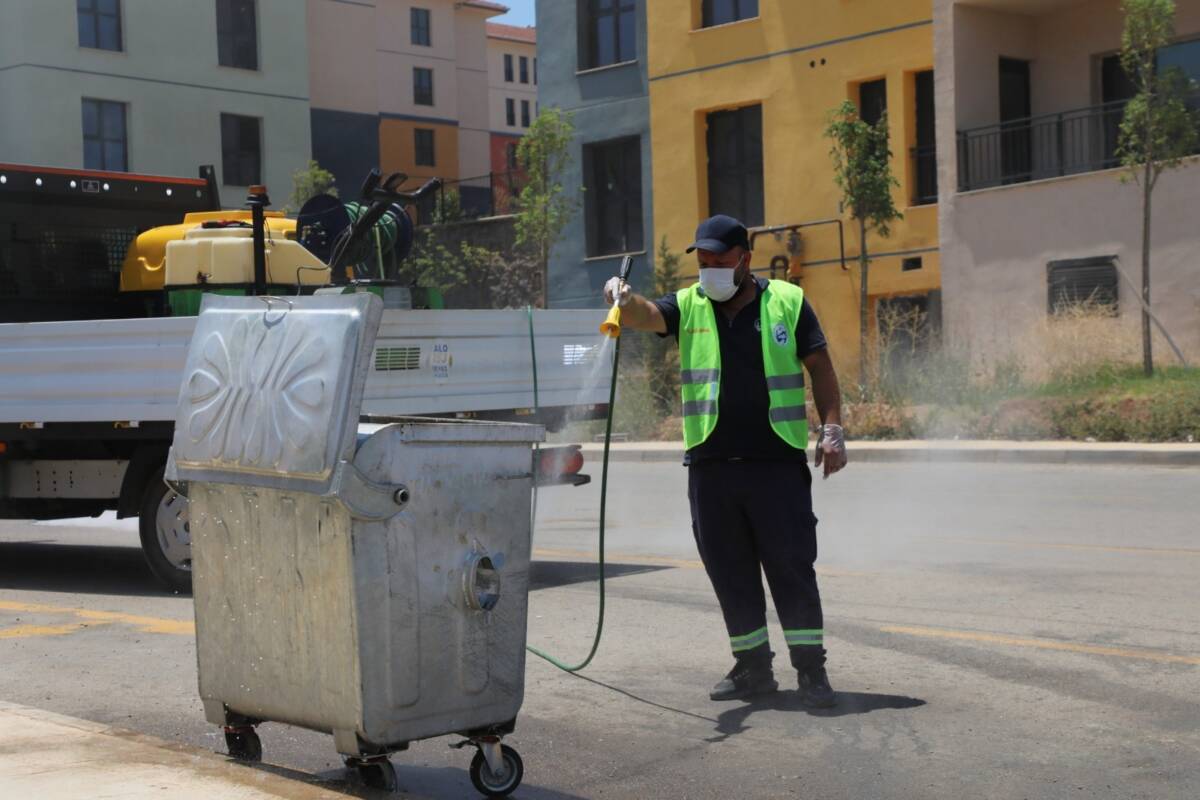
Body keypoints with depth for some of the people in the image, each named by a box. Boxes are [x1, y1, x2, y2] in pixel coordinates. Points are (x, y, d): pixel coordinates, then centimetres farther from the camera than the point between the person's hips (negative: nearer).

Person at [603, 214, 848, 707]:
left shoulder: (787, 302, 5)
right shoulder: (688, 307, 9)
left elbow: (820, 369, 7)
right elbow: (644, 315, -10)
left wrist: (832, 431, -2)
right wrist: (625, 301, -34)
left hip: (779, 462, -3)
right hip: (711, 464, 3)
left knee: (792, 567, -3)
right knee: (730, 573, 8)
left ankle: (811, 670, 3)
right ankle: (753, 667, 20)